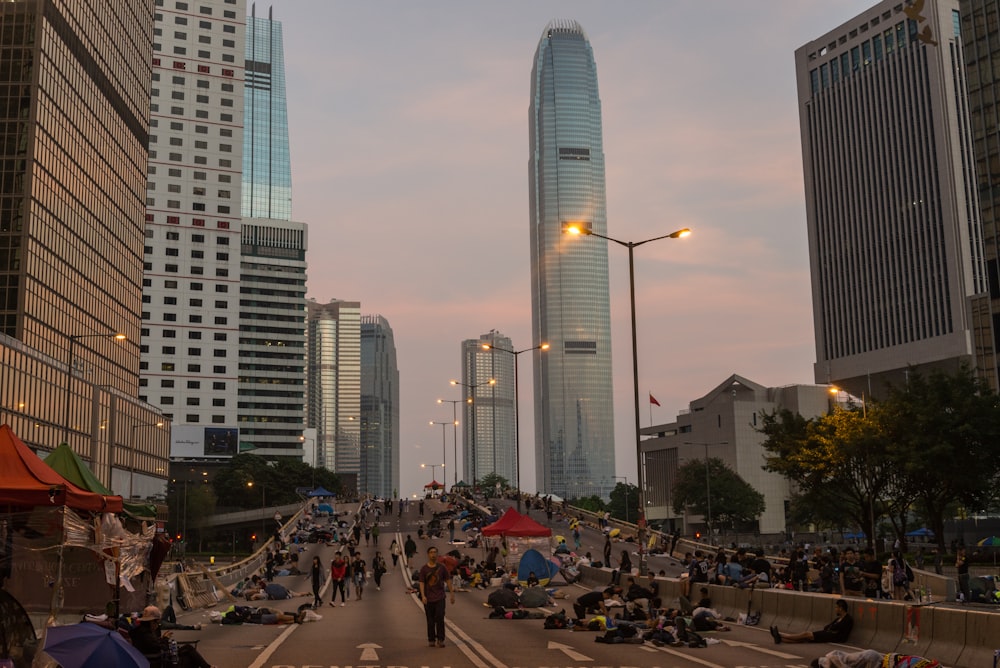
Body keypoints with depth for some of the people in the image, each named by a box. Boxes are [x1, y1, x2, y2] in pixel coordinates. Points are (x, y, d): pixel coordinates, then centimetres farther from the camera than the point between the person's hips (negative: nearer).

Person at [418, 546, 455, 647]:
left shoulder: (441, 567, 2)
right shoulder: (424, 568, 0)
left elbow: (448, 581, 7)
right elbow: (422, 583, -3)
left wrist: (452, 594, 5)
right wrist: (423, 596, -14)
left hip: (440, 597, 0)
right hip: (428, 598, 0)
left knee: (440, 618, -8)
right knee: (430, 620, 6)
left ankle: (440, 639, 0)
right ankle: (431, 640, 17)